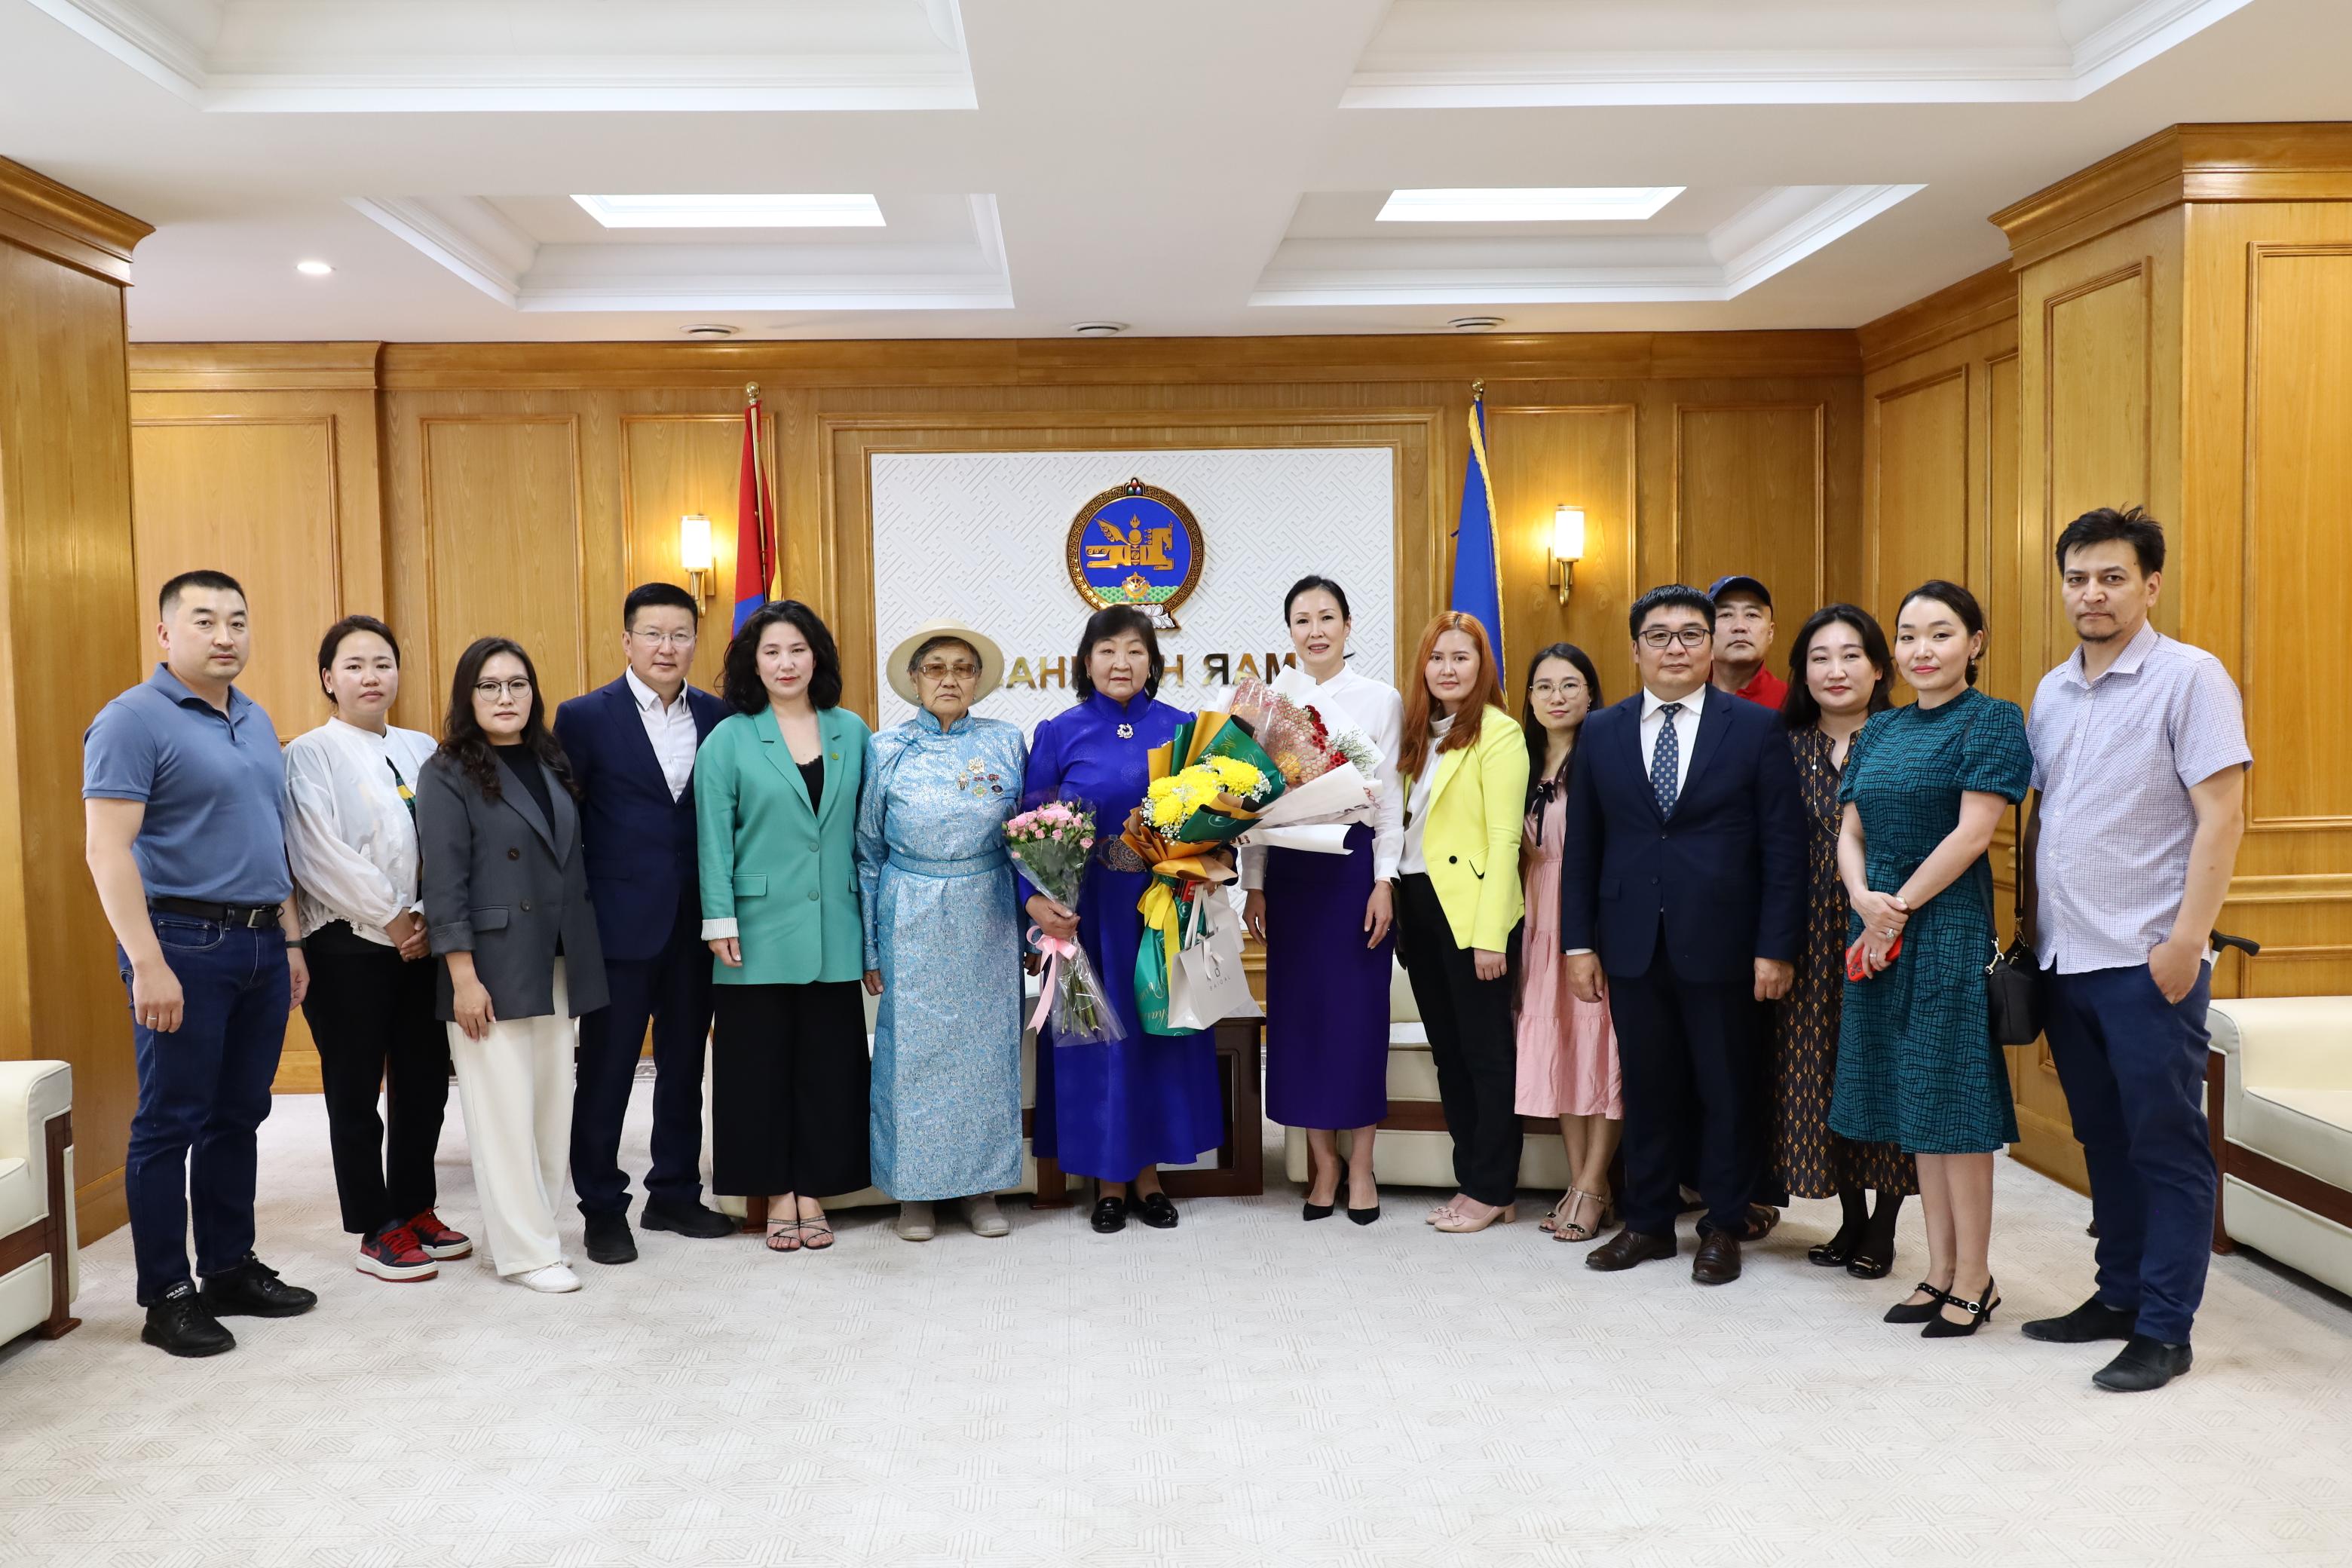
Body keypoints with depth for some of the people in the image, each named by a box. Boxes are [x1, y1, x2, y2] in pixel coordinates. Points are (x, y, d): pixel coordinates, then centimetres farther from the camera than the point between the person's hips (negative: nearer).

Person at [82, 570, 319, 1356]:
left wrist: (291, 940, 16)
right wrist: (148, 965, -21)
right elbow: (106, 848, -16)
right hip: (183, 943, -7)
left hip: (260, 945, 7)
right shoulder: (133, 720, -9)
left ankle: (230, 1270, 25)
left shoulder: (256, 722, 14)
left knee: (238, 1117, 14)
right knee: (171, 1123, 1)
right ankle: (165, 1297, 11)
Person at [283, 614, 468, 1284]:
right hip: (348, 945, -5)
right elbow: (321, 855, -12)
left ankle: (415, 1210, 26)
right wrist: (391, 919, -11)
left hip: (422, 941, 5)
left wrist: (428, 918, -8)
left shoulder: (421, 749, 11)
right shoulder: (311, 753, -3)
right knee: (355, 1090, 5)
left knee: (425, 1080, 10)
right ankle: (378, 1231, 15)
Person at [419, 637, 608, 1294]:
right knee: (506, 1109, -2)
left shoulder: (553, 765, 13)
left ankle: (530, 1222, 21)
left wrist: (581, 963, 11)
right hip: (494, 971, -6)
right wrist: (463, 978, -15)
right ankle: (527, 1251, 7)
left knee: (553, 1104, 8)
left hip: (558, 969, 6)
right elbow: (444, 885, -10)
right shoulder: (448, 776, -5)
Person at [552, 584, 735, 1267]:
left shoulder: (718, 717, 6)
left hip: (697, 922, 4)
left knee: (684, 1065, 13)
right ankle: (602, 1209, 17)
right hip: (621, 922, -3)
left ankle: (675, 1195, 26)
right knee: (606, 1070, 5)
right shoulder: (585, 717, -4)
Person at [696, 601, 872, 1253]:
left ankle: (813, 1193, 18)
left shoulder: (851, 733, 7)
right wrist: (721, 922, -7)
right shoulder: (729, 739, 0)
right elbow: (714, 836, -2)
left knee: (827, 1062, 6)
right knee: (762, 1062, 5)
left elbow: (864, 829, 8)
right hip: (761, 931, -2)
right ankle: (777, 1196, 17)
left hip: (834, 931, 2)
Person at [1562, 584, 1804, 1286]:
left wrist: (1775, 948, -8)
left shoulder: (1756, 728, -1)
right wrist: (1579, 942, 2)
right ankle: (1648, 1222, 25)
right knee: (1647, 1089, 11)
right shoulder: (1601, 733, 6)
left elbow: (1783, 846, -3)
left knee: (1726, 1091, 8)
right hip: (1633, 945, 2)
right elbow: (1581, 846, 8)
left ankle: (1722, 1228, 23)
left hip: (1721, 945, -2)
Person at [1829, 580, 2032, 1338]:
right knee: (1914, 1102, 12)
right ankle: (1940, 1270, 22)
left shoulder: (1992, 720, -6)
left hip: (1947, 923, -7)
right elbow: (1850, 830, 10)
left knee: (1952, 1102, -2)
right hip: (1879, 928, 7)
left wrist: (1900, 906, -12)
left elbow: (1973, 831, -15)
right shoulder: (1880, 729, 13)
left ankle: (1974, 1278, 11)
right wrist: (1865, 899, -9)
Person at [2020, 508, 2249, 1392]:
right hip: (2066, 957, 6)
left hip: (2147, 961, -6)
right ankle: (2119, 1295, 27)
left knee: (2165, 1144, 1)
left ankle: (2163, 1331, 10)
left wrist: (2186, 939, -17)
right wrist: (2035, 930, 12)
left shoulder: (2189, 678, -7)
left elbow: (2221, 814, -12)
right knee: (2104, 1140, 15)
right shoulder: (2052, 693, 12)